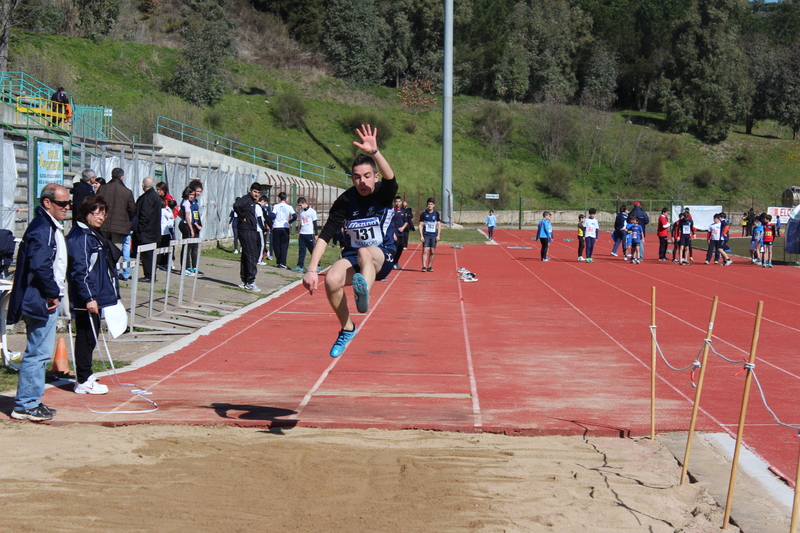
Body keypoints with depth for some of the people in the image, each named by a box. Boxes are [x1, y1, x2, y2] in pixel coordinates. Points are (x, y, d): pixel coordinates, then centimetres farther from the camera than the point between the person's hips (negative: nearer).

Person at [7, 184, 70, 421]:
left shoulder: (53, 227, 16)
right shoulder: (40, 229, -18)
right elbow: (40, 266, -26)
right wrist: (53, 293, -17)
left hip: (49, 299, 11)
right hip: (41, 301, -11)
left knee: (41, 353, 16)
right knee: (38, 352, -6)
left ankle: (32, 401, 24)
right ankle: (25, 405, 0)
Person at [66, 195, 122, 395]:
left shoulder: (94, 235, 15)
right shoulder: (80, 237, -16)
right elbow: (79, 270, -22)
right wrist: (88, 298, -24)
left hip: (95, 297, 10)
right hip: (86, 300, -10)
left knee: (90, 337, 16)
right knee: (86, 338, -4)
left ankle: (85, 375, 25)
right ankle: (83, 382, 3)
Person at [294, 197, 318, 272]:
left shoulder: (312, 211, -6)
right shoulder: (301, 212, 12)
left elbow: (315, 223, -4)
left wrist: (316, 234, -4)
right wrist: (299, 232, 20)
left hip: (310, 234, -5)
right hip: (302, 234, 5)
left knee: (313, 250, 1)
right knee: (301, 250, 0)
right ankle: (300, 266, 0)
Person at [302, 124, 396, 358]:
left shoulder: (383, 194, -13)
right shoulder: (346, 201, -11)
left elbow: (390, 179, -38)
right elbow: (325, 235, -16)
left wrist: (374, 152, -55)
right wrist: (312, 270, -27)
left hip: (382, 257, -2)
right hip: (352, 256, 2)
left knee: (365, 252, -37)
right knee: (331, 280, -27)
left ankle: (364, 291, -68)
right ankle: (347, 329, -3)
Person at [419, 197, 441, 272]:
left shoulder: (436, 214, 4)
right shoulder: (424, 213, -1)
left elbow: (439, 225, 8)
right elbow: (420, 225, 1)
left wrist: (438, 235, 0)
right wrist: (421, 236, -6)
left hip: (434, 235, 2)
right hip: (426, 235, -2)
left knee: (432, 252, 4)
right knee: (425, 251, -11)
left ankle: (429, 266, 14)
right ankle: (424, 267, -12)